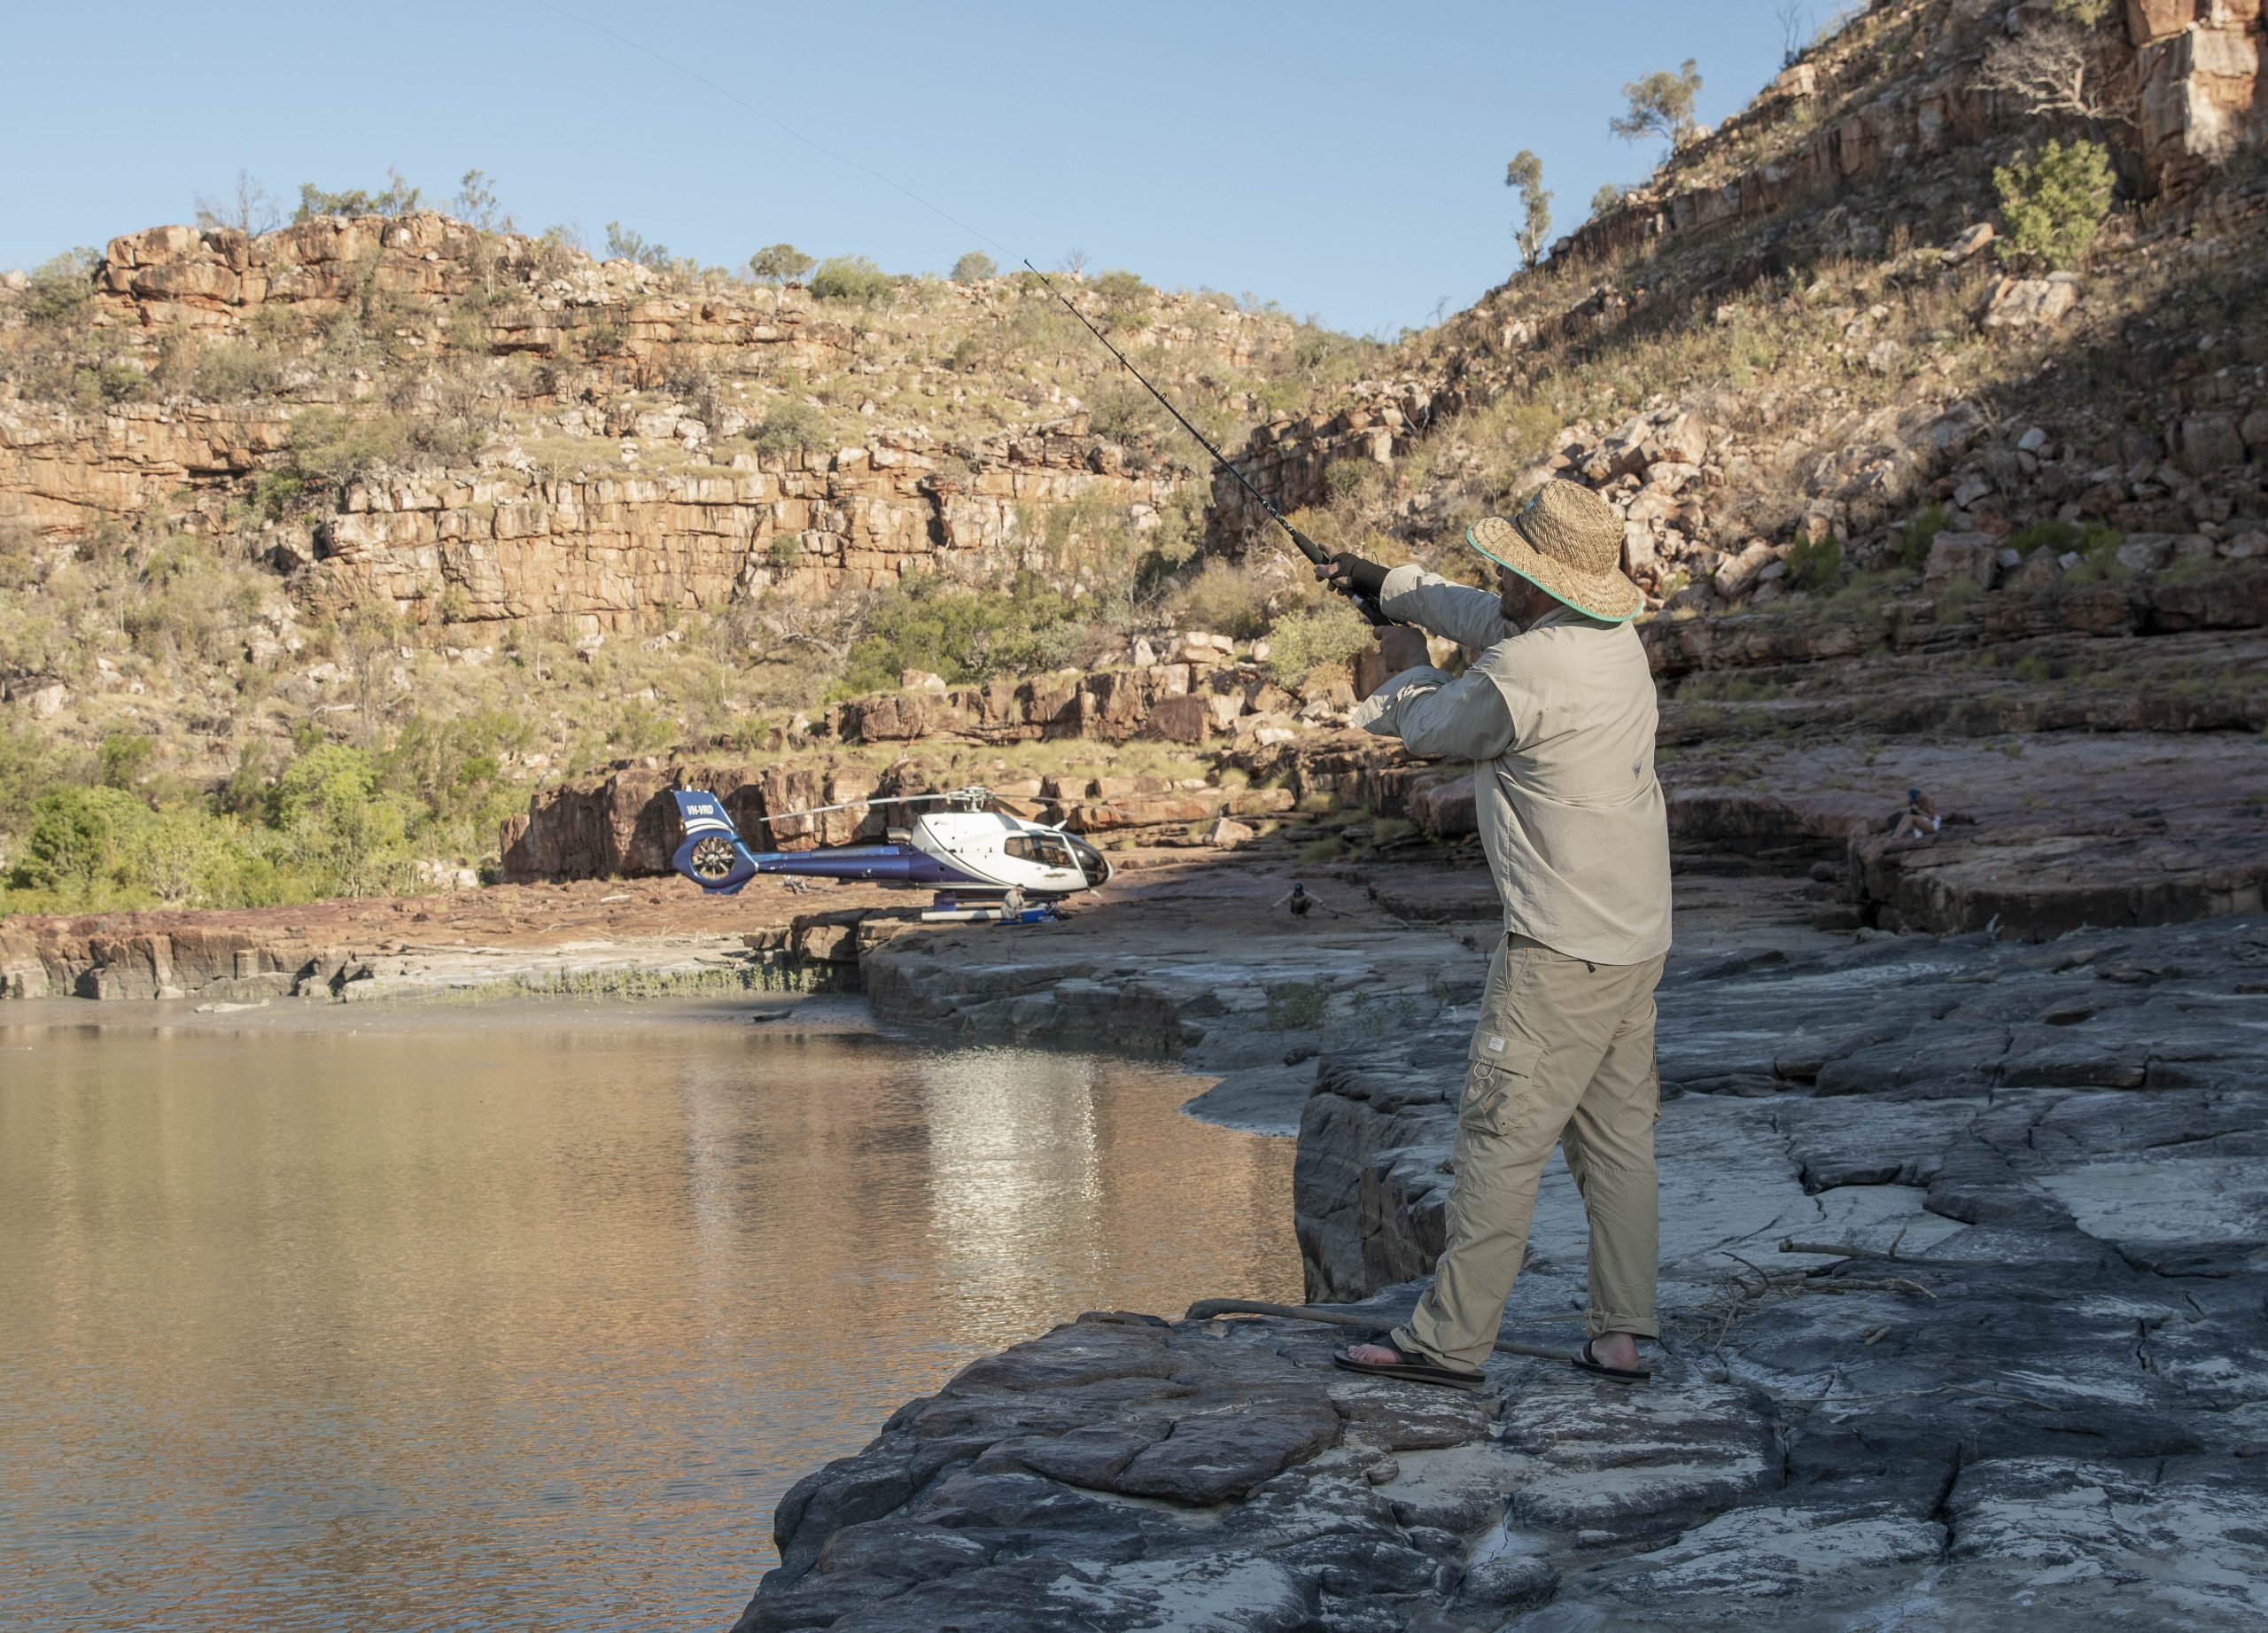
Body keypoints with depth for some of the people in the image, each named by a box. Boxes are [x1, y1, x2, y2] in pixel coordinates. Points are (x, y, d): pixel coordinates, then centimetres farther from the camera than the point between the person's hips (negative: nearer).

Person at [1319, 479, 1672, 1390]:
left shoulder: (1524, 674, -21)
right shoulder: (1617, 638, 7)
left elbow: (1426, 730, -3)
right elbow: (1490, 619, 24)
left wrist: (1414, 686, 21)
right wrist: (1389, 585, 35)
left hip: (1560, 952, -9)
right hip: (1636, 938, 9)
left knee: (1502, 1135, -3)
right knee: (1617, 1136, 11)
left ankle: (1449, 1338, 1)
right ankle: (1619, 1337, 13)